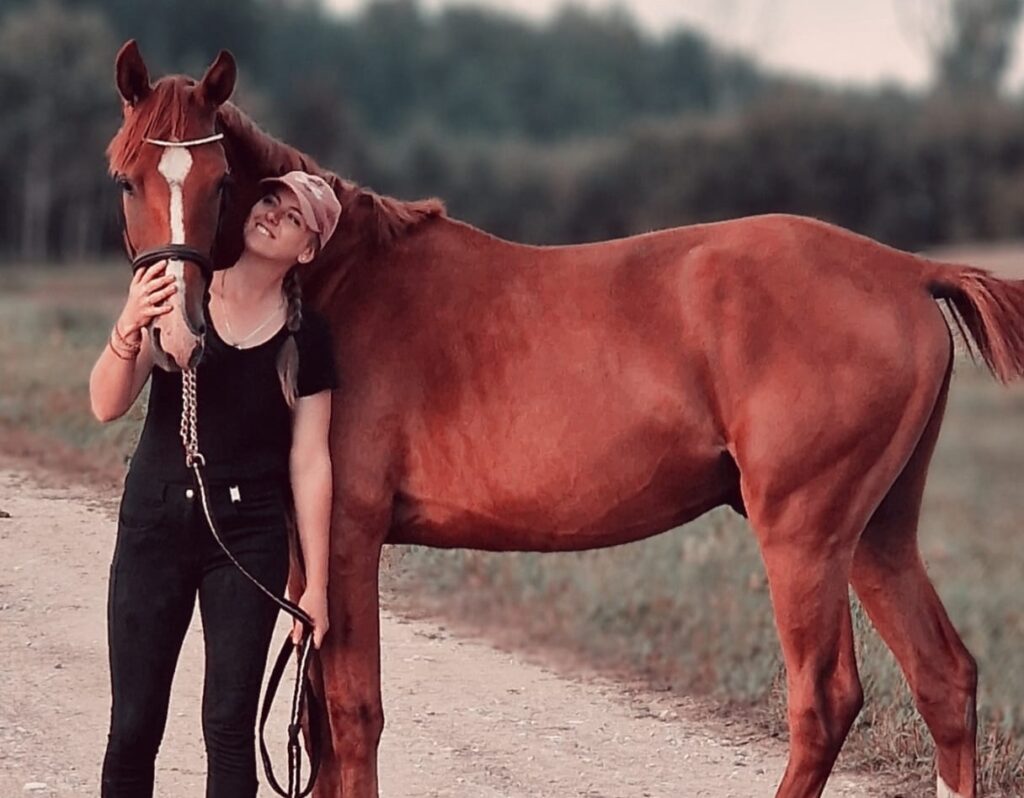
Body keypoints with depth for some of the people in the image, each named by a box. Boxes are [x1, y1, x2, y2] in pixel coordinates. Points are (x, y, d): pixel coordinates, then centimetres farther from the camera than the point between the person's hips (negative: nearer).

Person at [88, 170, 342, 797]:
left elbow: (309, 462, -1)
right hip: (155, 522, 0)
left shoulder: (306, 337, -1)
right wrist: (128, 330, -30)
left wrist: (316, 584, -3)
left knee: (230, 726, 0)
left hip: (249, 535, 0)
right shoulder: (176, 296, -3)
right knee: (134, 727, 2)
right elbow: (107, 406, -10)